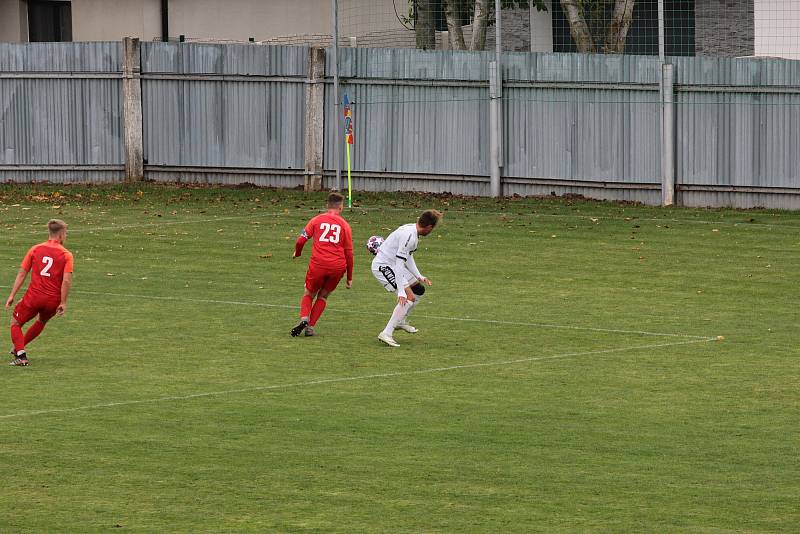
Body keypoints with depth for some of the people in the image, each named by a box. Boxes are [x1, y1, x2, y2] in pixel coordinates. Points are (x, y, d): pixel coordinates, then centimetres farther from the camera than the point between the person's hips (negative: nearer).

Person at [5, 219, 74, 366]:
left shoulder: (35, 249, 5)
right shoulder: (66, 255, -1)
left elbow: (22, 274, 5)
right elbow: (66, 280, -12)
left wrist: (12, 296, 8)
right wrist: (63, 303, -6)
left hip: (34, 296, -1)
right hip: (53, 299, 1)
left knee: (15, 323, 15)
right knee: (41, 321, 31)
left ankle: (21, 355, -3)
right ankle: (18, 348, 35)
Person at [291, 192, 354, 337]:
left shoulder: (317, 220, 7)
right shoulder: (344, 225, 9)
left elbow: (300, 240, 3)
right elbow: (349, 253, 10)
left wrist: (297, 253, 26)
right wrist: (349, 277, 16)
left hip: (318, 264, -1)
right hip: (338, 267, 1)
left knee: (308, 294, 16)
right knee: (323, 296, 20)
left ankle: (304, 319, -10)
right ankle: (310, 326, 9)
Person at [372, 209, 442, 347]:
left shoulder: (412, 229, 6)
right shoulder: (409, 236, -26)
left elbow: (408, 258, 18)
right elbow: (399, 265, -29)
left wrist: (420, 277, 11)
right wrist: (401, 292, -31)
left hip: (391, 265, 10)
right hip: (383, 266, -10)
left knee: (419, 289, 19)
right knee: (409, 297, -20)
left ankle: (401, 321, 33)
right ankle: (387, 333, -24)